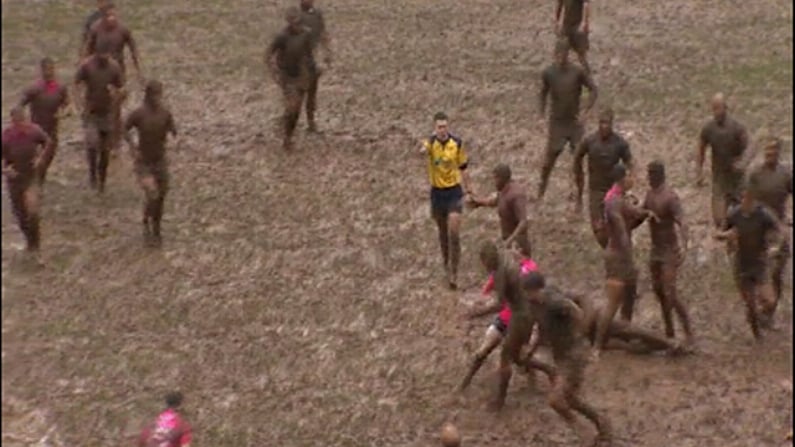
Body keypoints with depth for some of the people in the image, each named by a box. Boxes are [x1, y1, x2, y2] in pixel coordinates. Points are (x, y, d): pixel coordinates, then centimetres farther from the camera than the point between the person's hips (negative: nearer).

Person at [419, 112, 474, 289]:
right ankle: (447, 266, 33)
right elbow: (422, 151, -37)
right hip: (437, 192, 1)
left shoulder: (457, 144, -6)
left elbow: (463, 168, 6)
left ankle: (453, 273, -3)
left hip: (454, 191, -1)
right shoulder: (431, 143, -10)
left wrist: (467, 192, 5)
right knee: (443, 233, 14)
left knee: (454, 234, -9)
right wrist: (432, 138, -57)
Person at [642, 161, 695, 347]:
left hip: (669, 251, -9)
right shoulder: (650, 194, 6)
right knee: (658, 290, 14)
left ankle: (688, 334, -5)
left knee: (670, 293, -12)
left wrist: (683, 246, -46)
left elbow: (681, 223, -32)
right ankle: (669, 331, 26)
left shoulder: (670, 197, -21)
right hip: (655, 249, 9)